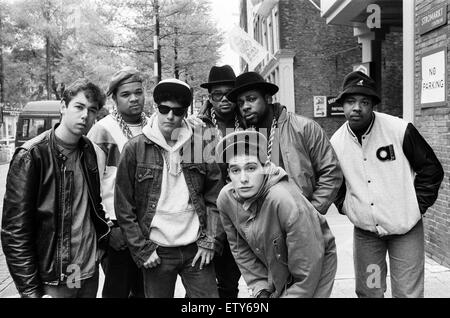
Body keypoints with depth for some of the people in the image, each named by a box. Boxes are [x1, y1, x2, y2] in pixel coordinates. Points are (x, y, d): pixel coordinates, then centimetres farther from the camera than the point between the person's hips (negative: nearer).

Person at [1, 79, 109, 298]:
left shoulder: (88, 149, 3)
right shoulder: (31, 156, -15)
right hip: (53, 280, -6)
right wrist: (30, 290, -15)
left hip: (90, 271, 6)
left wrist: (102, 235, 6)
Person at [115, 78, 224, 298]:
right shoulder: (134, 149, -3)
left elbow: (215, 199, 5)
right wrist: (142, 250, -5)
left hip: (196, 249, 2)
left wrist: (210, 242, -2)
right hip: (156, 252, -1)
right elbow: (123, 207, -2)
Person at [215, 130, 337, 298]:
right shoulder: (225, 199, -16)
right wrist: (260, 289, -5)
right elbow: (241, 250, -1)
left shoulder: (288, 202, -33)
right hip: (275, 271, 5)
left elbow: (307, 273, -25)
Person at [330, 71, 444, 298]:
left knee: (408, 292, 5)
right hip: (364, 231, 3)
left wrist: (418, 205, -8)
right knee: (367, 292, 15)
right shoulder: (336, 143, -4)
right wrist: (346, 208, 2)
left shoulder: (400, 130, -14)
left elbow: (431, 168, -5)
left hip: (405, 228, -3)